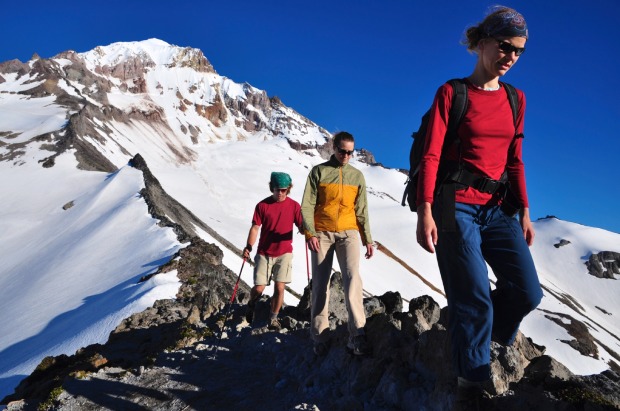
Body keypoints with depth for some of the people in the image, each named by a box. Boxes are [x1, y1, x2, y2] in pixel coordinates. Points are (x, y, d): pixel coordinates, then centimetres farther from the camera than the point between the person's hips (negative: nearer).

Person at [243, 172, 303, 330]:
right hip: (264, 253, 0)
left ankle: (273, 318, 17)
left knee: (279, 287, -5)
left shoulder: (294, 206, -1)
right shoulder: (262, 205, -3)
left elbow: (302, 226, -2)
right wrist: (249, 246, -19)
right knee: (259, 288, -2)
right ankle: (251, 305, 33)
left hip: (284, 253, 1)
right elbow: (255, 227, -5)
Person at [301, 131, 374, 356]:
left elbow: (361, 210, 13)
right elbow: (307, 205, 0)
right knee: (320, 284, 1)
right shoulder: (319, 171, 5)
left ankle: (357, 335, -18)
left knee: (352, 277, -17)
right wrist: (310, 233, -11)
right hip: (322, 233, -1)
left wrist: (367, 239, 8)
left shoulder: (357, 175, 12)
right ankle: (320, 337, 8)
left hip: (348, 232, 1)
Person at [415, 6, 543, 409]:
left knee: (528, 293, -1)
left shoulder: (515, 99, 13)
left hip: (498, 208, 6)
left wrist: (524, 212, 11)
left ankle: (479, 332, 28)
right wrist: (425, 211, -19)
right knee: (474, 298, -6)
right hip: (456, 205, -5)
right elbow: (431, 155, -10)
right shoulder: (451, 93, -2)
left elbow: (515, 161, 15)